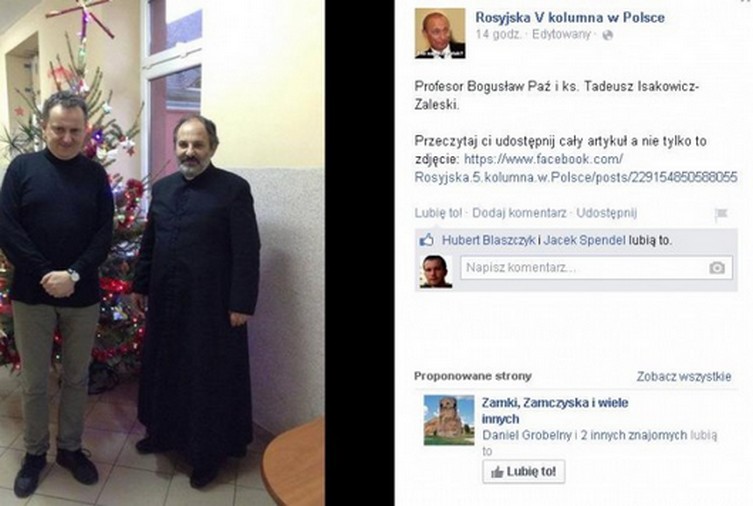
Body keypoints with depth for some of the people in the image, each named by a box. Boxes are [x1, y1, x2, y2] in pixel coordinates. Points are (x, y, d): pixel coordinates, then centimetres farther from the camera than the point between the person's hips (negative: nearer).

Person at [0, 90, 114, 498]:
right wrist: (45, 273, -15)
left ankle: (70, 448, 30)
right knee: (33, 381, 10)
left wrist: (74, 275, -16)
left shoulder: (95, 174, 2)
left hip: (83, 295, 1)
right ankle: (35, 453, 29)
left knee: (77, 377, 13)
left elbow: (104, 235, -3)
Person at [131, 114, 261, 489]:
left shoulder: (234, 188, -10)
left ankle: (209, 452, 22)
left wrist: (242, 303, -16)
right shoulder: (162, 188, 9)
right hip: (165, 300, 6)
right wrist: (140, 285, 16)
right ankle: (164, 432, 40)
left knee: (210, 376, 6)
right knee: (163, 367, 18)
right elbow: (148, 242, 16)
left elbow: (247, 251, -13)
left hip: (212, 303, -6)